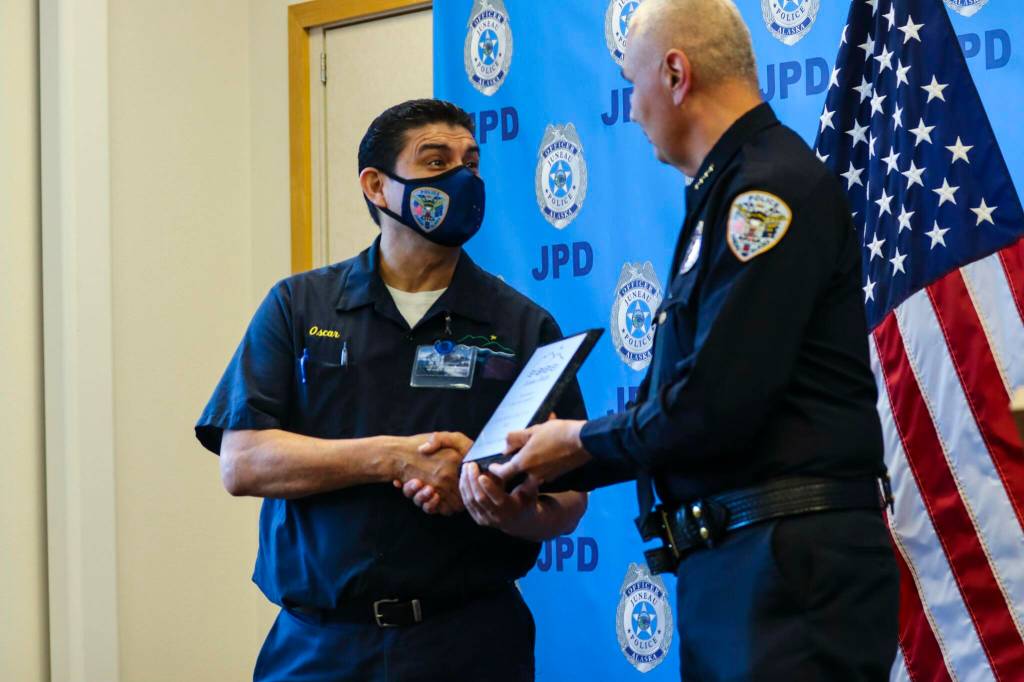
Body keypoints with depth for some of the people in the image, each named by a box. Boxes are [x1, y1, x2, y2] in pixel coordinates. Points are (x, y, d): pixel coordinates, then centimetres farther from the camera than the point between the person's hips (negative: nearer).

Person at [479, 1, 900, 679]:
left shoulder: (775, 186, -11)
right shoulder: (726, 196, 20)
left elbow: (712, 405, -18)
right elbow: (678, 396, 20)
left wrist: (582, 441, -3)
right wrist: (542, 469, 14)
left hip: (790, 565, -9)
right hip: (727, 569, 9)